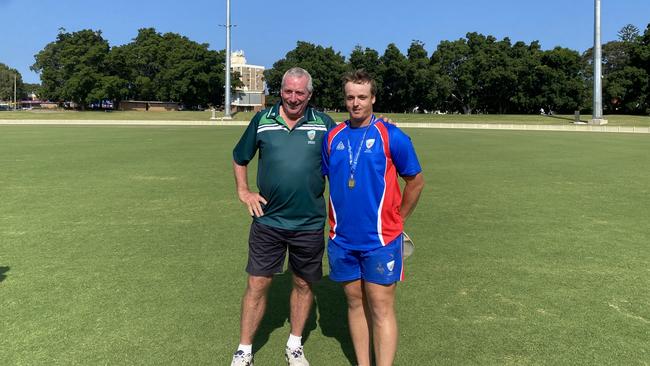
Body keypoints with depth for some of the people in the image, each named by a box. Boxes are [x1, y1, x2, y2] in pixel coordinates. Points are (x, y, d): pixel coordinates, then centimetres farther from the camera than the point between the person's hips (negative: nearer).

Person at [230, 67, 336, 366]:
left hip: (310, 223, 1)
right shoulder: (262, 120, 2)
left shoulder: (324, 123, -1)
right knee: (257, 284, 4)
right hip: (267, 220, 0)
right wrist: (243, 192, 5)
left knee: (304, 285, 13)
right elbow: (239, 158, 14)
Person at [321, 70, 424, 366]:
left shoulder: (391, 136, -7)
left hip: (380, 239, -4)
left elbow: (416, 182, 2)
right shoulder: (332, 138, 4)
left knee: (381, 309, 0)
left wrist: (396, 219, 7)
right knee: (355, 303, 14)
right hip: (342, 240, 4)